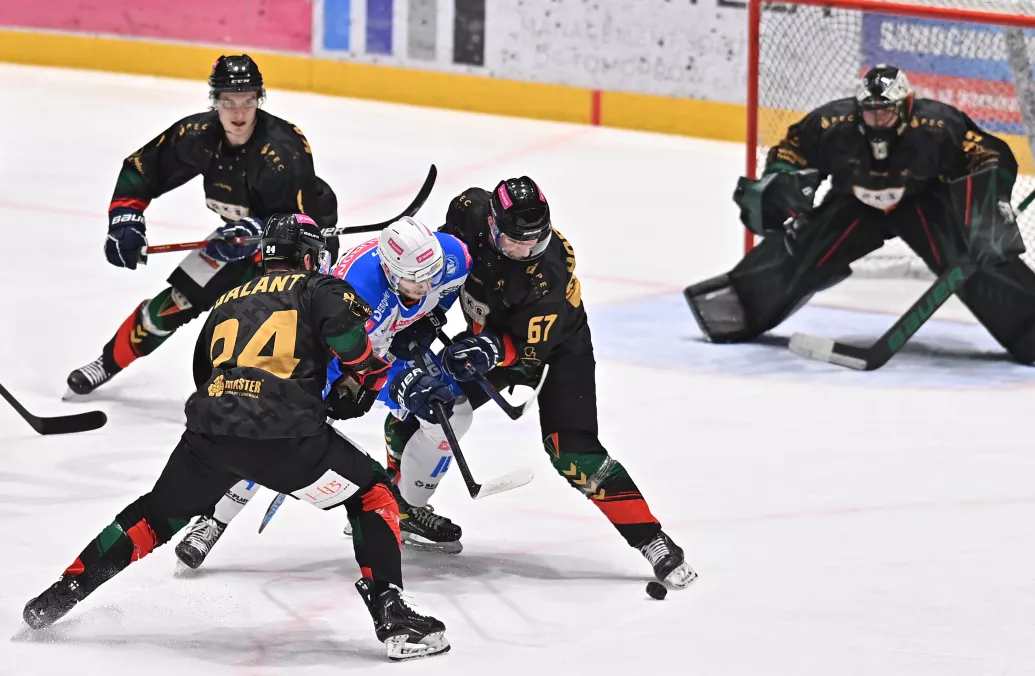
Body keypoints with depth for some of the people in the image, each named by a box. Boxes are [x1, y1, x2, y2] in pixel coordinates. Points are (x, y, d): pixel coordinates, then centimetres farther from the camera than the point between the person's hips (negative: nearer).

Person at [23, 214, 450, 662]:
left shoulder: (226, 303, 30)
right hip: (281, 433, -5)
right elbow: (357, 335, -6)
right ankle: (391, 615, -3)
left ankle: (62, 594, 27)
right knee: (372, 494, 11)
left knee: (158, 516, 26)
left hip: (209, 429, 5)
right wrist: (358, 383, 13)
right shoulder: (318, 289, 14)